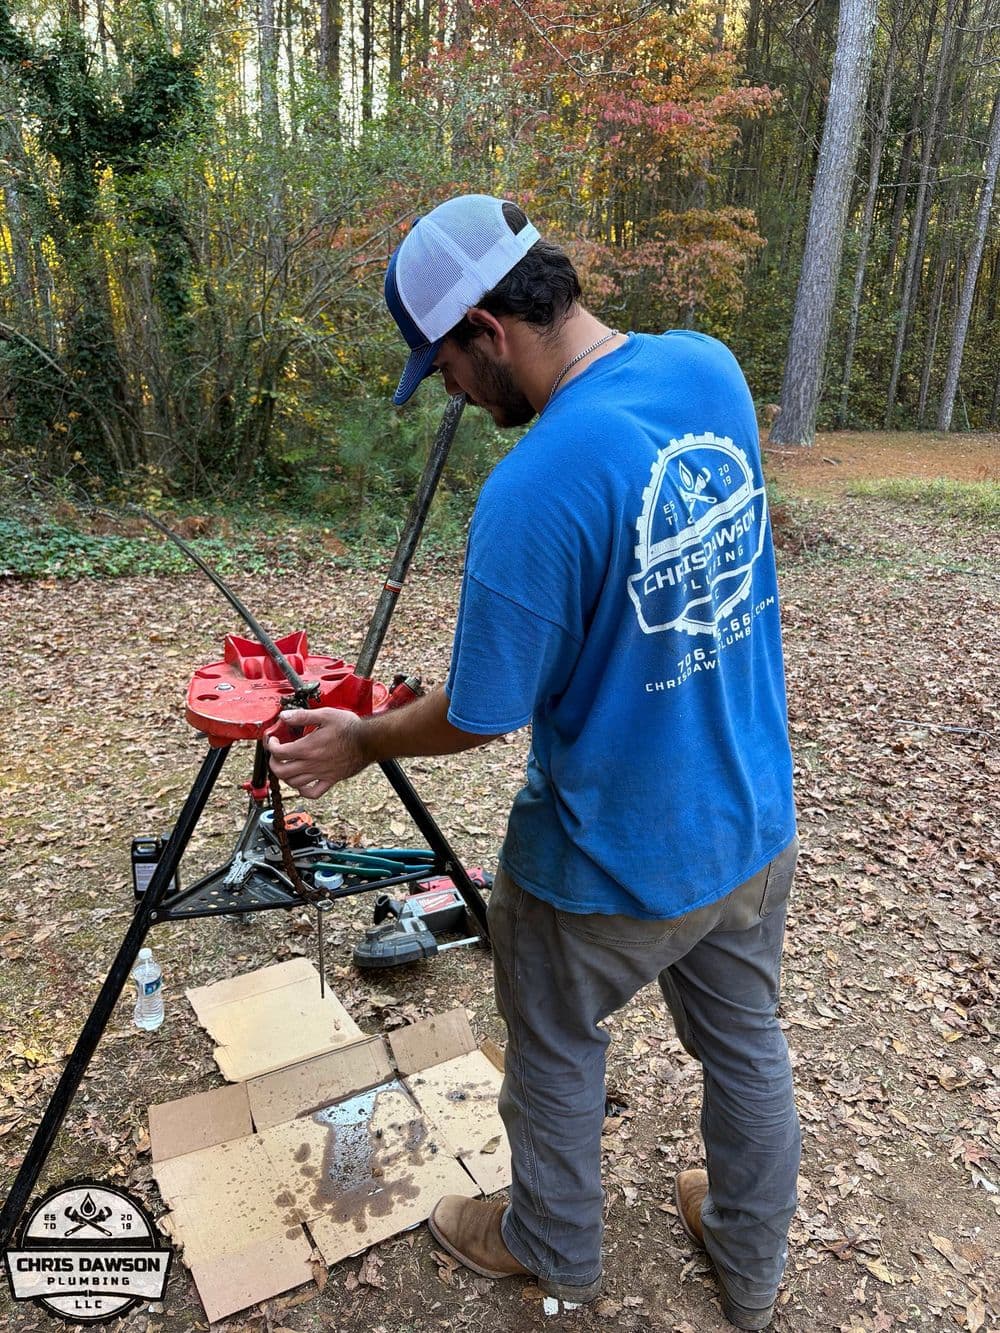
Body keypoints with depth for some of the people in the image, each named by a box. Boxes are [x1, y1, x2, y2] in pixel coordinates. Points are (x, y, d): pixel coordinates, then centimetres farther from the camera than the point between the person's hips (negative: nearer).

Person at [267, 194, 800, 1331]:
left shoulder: (532, 491, -30)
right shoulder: (711, 367, -7)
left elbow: (479, 717, -18)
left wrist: (360, 744, -1)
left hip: (613, 866, -7)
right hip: (755, 826, 7)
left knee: (554, 1054, 21)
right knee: (744, 1042, 25)